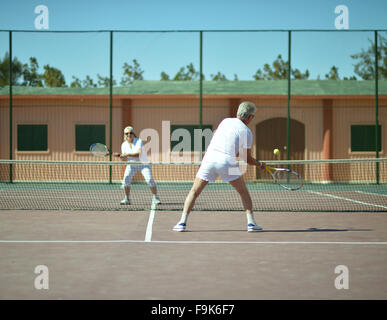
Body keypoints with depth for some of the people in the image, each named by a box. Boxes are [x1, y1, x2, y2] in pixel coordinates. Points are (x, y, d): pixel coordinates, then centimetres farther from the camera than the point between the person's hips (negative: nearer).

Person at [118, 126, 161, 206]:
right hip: (132, 164, 3)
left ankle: (155, 198, -4)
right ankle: (127, 199, -5)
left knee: (149, 179, -19)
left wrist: (127, 154, -38)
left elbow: (138, 154, -31)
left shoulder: (138, 141, -18)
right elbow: (125, 159, -3)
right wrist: (121, 156, -23)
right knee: (126, 179, -18)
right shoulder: (124, 145, -4)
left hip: (143, 163, -3)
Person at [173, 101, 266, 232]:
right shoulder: (246, 132, 4)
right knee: (244, 192, 15)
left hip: (210, 157, 3)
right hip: (227, 162, -3)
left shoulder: (225, 121, 15)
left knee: (194, 192, 11)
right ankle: (251, 223, 7)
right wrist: (260, 164, 27)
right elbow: (248, 159, 7)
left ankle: (182, 223, 2)